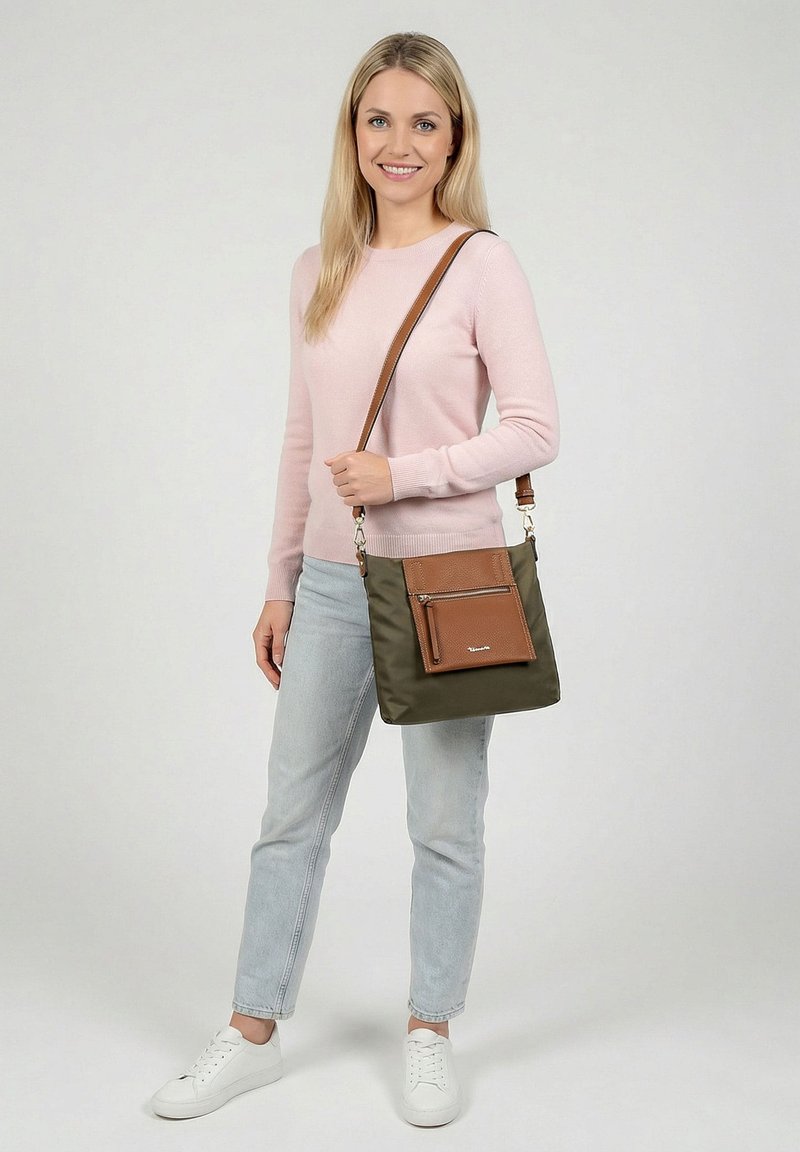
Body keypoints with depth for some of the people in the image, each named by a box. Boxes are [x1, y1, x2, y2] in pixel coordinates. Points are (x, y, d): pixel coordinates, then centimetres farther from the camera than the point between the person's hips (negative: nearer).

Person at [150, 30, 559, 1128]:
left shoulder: (482, 264, -6)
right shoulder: (319, 271, 8)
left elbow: (535, 428, -9)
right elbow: (303, 440, 12)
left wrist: (401, 473, -18)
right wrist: (281, 581, 12)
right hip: (333, 581, 5)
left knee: (445, 825, 8)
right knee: (292, 815, 12)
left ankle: (430, 1033, 28)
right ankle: (253, 1033, 28)